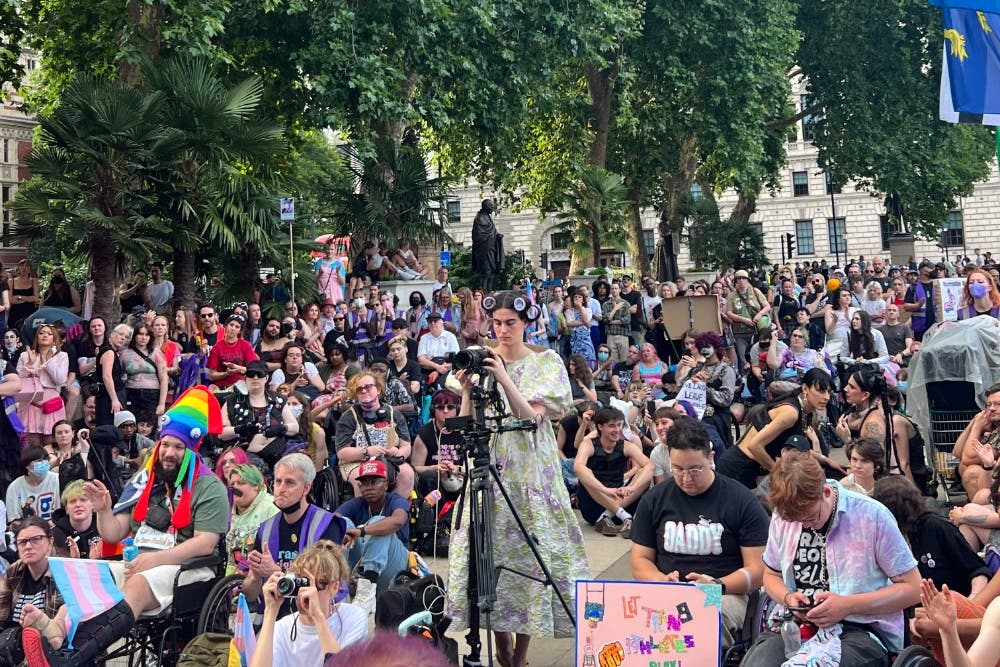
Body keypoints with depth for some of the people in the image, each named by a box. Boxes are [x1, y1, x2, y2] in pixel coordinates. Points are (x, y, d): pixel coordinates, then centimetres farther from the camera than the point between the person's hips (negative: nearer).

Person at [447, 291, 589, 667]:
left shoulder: (546, 363, 2)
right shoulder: (480, 361, 7)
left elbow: (532, 416, -11)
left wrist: (504, 378, -20)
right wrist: (467, 388, -12)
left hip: (530, 470, -2)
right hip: (489, 467, 2)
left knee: (530, 549, -4)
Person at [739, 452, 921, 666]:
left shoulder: (872, 516, -7)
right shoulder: (783, 516, 6)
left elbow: (913, 588, -3)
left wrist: (848, 605, -14)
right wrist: (788, 598, -2)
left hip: (861, 629, -3)